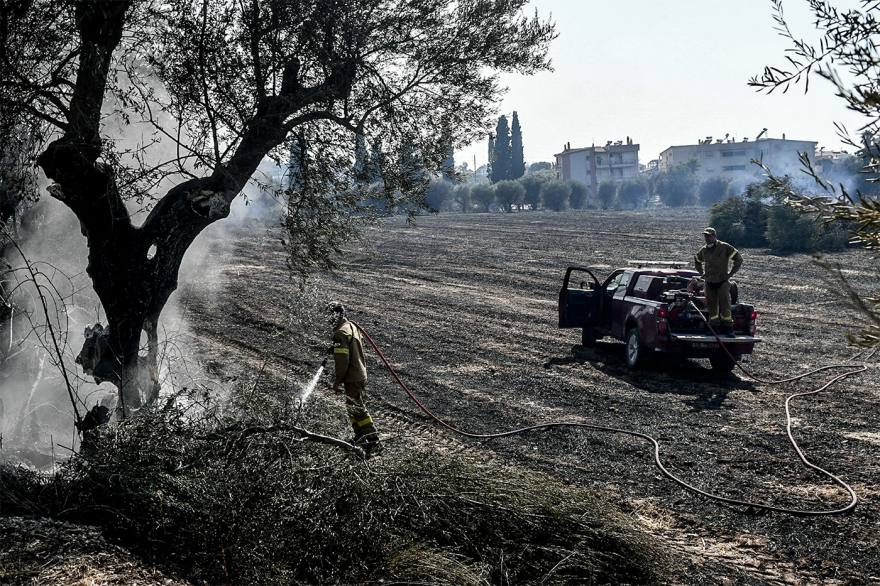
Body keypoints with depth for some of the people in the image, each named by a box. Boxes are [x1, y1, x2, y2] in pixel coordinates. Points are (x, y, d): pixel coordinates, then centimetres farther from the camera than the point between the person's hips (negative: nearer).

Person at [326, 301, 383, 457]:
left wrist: (338, 380, -14)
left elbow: (342, 358, -22)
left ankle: (374, 441, -10)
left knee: (358, 409, -8)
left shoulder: (341, 333, -20)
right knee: (352, 407, 19)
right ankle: (360, 438, 26)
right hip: (360, 373, 10)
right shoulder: (352, 326, 11)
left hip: (352, 378, -10)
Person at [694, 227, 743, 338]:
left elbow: (739, 259, -4)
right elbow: (697, 260, 31)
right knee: (712, 307, 6)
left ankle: (728, 329, -5)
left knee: (725, 306, -7)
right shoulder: (704, 250, 10)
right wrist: (702, 273, 18)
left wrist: (731, 273, -7)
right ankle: (715, 328, 12)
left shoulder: (725, 247, -7)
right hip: (709, 283, 5)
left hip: (722, 282, -5)